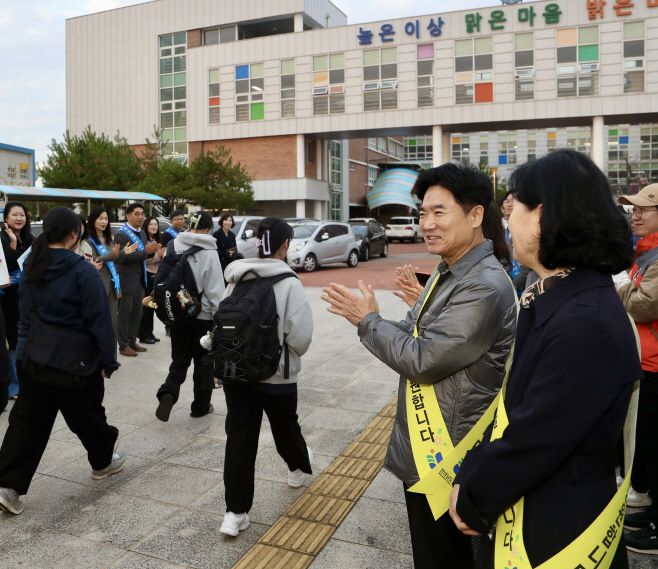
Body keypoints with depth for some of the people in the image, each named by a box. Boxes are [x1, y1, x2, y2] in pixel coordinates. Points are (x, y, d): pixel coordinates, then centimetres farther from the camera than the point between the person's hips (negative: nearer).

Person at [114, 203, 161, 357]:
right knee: (124, 314, 1)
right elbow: (124, 257, -21)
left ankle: (132, 341, 24)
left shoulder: (142, 233, 13)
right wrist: (145, 251, -23)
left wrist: (152, 250, -1)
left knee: (137, 312, 13)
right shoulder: (121, 234, -11)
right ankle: (123, 345, 10)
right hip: (127, 279, -7)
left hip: (140, 279, 8)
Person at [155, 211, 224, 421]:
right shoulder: (208, 252, -12)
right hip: (203, 315, -3)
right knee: (203, 361, 11)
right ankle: (201, 406, 21)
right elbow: (215, 289, -13)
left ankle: (168, 393, -11)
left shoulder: (172, 245, 1)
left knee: (179, 360, 14)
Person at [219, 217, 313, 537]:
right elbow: (300, 336, -18)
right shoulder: (289, 283, -16)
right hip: (277, 375, -3)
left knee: (238, 439, 7)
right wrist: (293, 353, 5)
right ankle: (299, 467, 50)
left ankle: (235, 513, 11)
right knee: (285, 427, 22)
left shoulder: (236, 279, -2)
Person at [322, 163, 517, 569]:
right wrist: (370, 319, -6)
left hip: (445, 460, -9)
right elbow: (416, 334, 10)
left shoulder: (485, 287, -25)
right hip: (427, 447, 9)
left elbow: (422, 360, -26)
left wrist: (368, 321, -13)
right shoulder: (450, 273, 8)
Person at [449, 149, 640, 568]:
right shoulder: (555, 299, 2)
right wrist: (471, 477, 0)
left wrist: (471, 499, -9)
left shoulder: (587, 324, -29)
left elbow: (531, 442, -25)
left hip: (557, 532, -8)